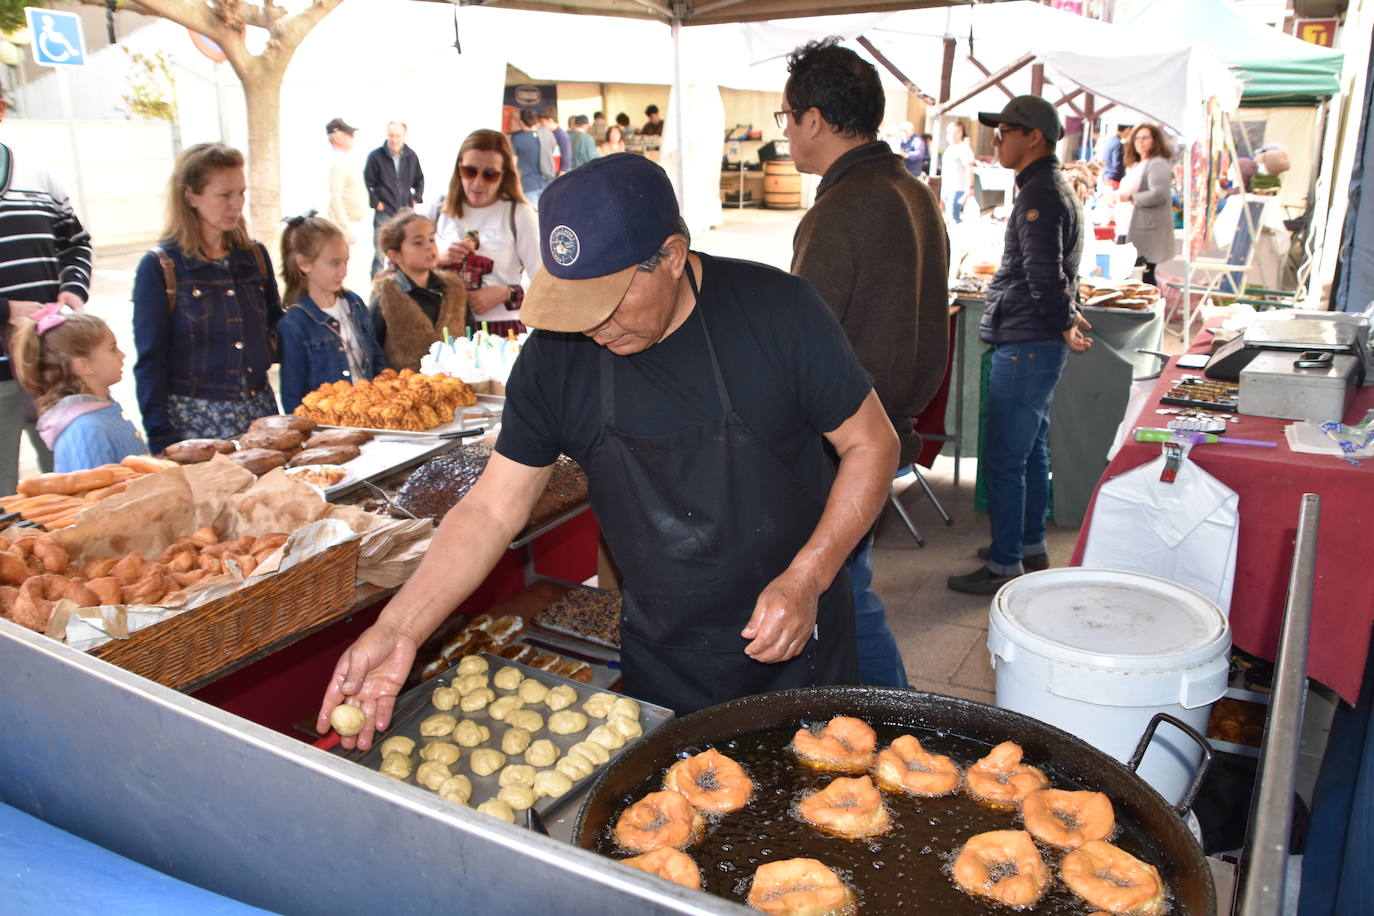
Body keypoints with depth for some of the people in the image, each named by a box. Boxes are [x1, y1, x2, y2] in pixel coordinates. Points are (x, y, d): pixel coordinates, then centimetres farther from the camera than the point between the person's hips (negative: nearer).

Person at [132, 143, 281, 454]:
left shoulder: (255, 255, 8)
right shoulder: (159, 267, -6)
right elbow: (151, 363, -6)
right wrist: (161, 441, -11)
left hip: (260, 410, 4)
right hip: (195, 422, -4)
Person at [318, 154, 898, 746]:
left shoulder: (776, 312, -17)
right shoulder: (554, 354, -9)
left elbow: (871, 444, -9)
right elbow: (492, 508, -6)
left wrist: (805, 581, -19)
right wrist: (397, 630, -16)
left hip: (795, 654, -1)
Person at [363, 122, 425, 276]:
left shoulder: (411, 156, 6)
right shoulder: (376, 156, -5)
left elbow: (419, 181, 20)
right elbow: (366, 183, -2)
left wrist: (416, 199, 10)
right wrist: (375, 202, -8)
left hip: (405, 211, 3)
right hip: (384, 212, -3)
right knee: (380, 251, -2)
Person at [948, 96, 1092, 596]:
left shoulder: (1040, 197, -18)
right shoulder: (1053, 188, 16)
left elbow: (1044, 273, -26)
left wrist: (1063, 324, -14)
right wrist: (1067, 315, 19)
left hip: (1026, 347, -11)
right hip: (1035, 344, 11)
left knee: (1003, 459, -4)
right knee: (1031, 450, 19)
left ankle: (1005, 566, 5)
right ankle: (1031, 545, 32)